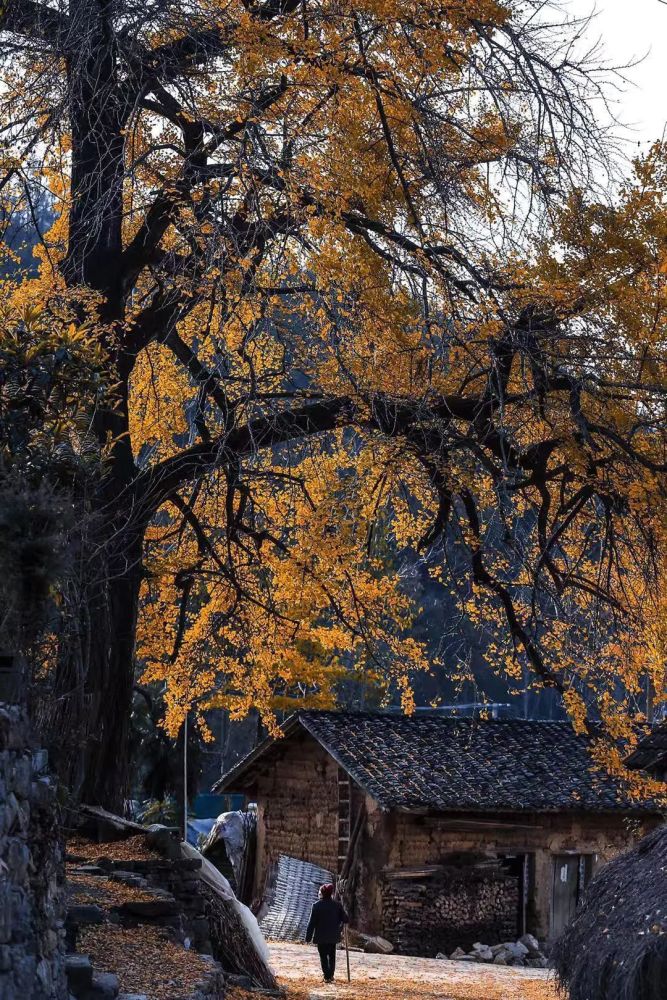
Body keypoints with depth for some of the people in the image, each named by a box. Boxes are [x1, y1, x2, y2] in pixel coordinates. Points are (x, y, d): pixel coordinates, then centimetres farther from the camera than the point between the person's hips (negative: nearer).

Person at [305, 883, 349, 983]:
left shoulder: (317, 905, -11)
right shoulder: (337, 904, -2)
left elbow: (312, 922, -10)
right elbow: (345, 919, 1)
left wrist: (308, 937, -5)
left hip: (321, 937, -3)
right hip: (333, 936, 3)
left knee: (323, 956, 3)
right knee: (332, 956, 17)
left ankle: (327, 976, -2)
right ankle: (331, 975, 19)